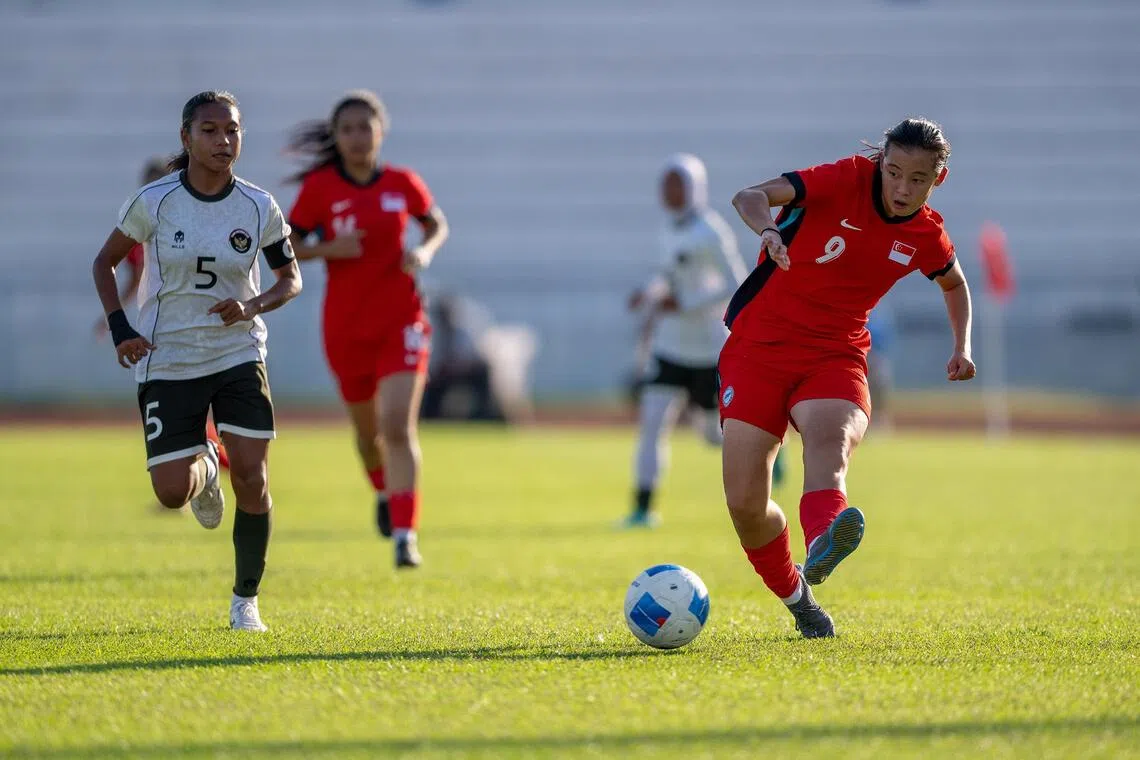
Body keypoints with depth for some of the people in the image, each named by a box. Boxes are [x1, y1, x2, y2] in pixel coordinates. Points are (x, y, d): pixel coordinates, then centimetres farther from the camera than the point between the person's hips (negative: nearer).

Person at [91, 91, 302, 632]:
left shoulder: (258, 207, -4)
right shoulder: (154, 202, -9)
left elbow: (291, 278, 7)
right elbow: (105, 262, 4)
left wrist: (253, 307, -13)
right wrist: (120, 329, -10)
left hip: (239, 354, 1)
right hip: (168, 360, -1)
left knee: (251, 477, -10)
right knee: (173, 494, -7)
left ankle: (245, 601, 7)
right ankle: (203, 469, 32)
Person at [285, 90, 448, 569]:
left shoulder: (403, 184, -2)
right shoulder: (319, 188, -5)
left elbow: (437, 225, 15)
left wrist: (424, 251, -6)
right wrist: (328, 249, -20)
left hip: (401, 322, -1)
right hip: (345, 327, 1)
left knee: (397, 426, -16)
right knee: (368, 430, 15)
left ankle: (405, 535, -18)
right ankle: (384, 493, 47)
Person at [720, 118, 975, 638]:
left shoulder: (927, 237, 3)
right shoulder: (845, 180, -10)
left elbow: (954, 283, 29)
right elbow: (750, 196, -25)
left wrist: (962, 346, 15)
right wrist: (767, 229, -47)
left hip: (835, 356, 2)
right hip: (761, 343, -1)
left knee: (831, 438, -35)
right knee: (745, 505, -9)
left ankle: (821, 545, -65)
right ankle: (795, 596, 20)